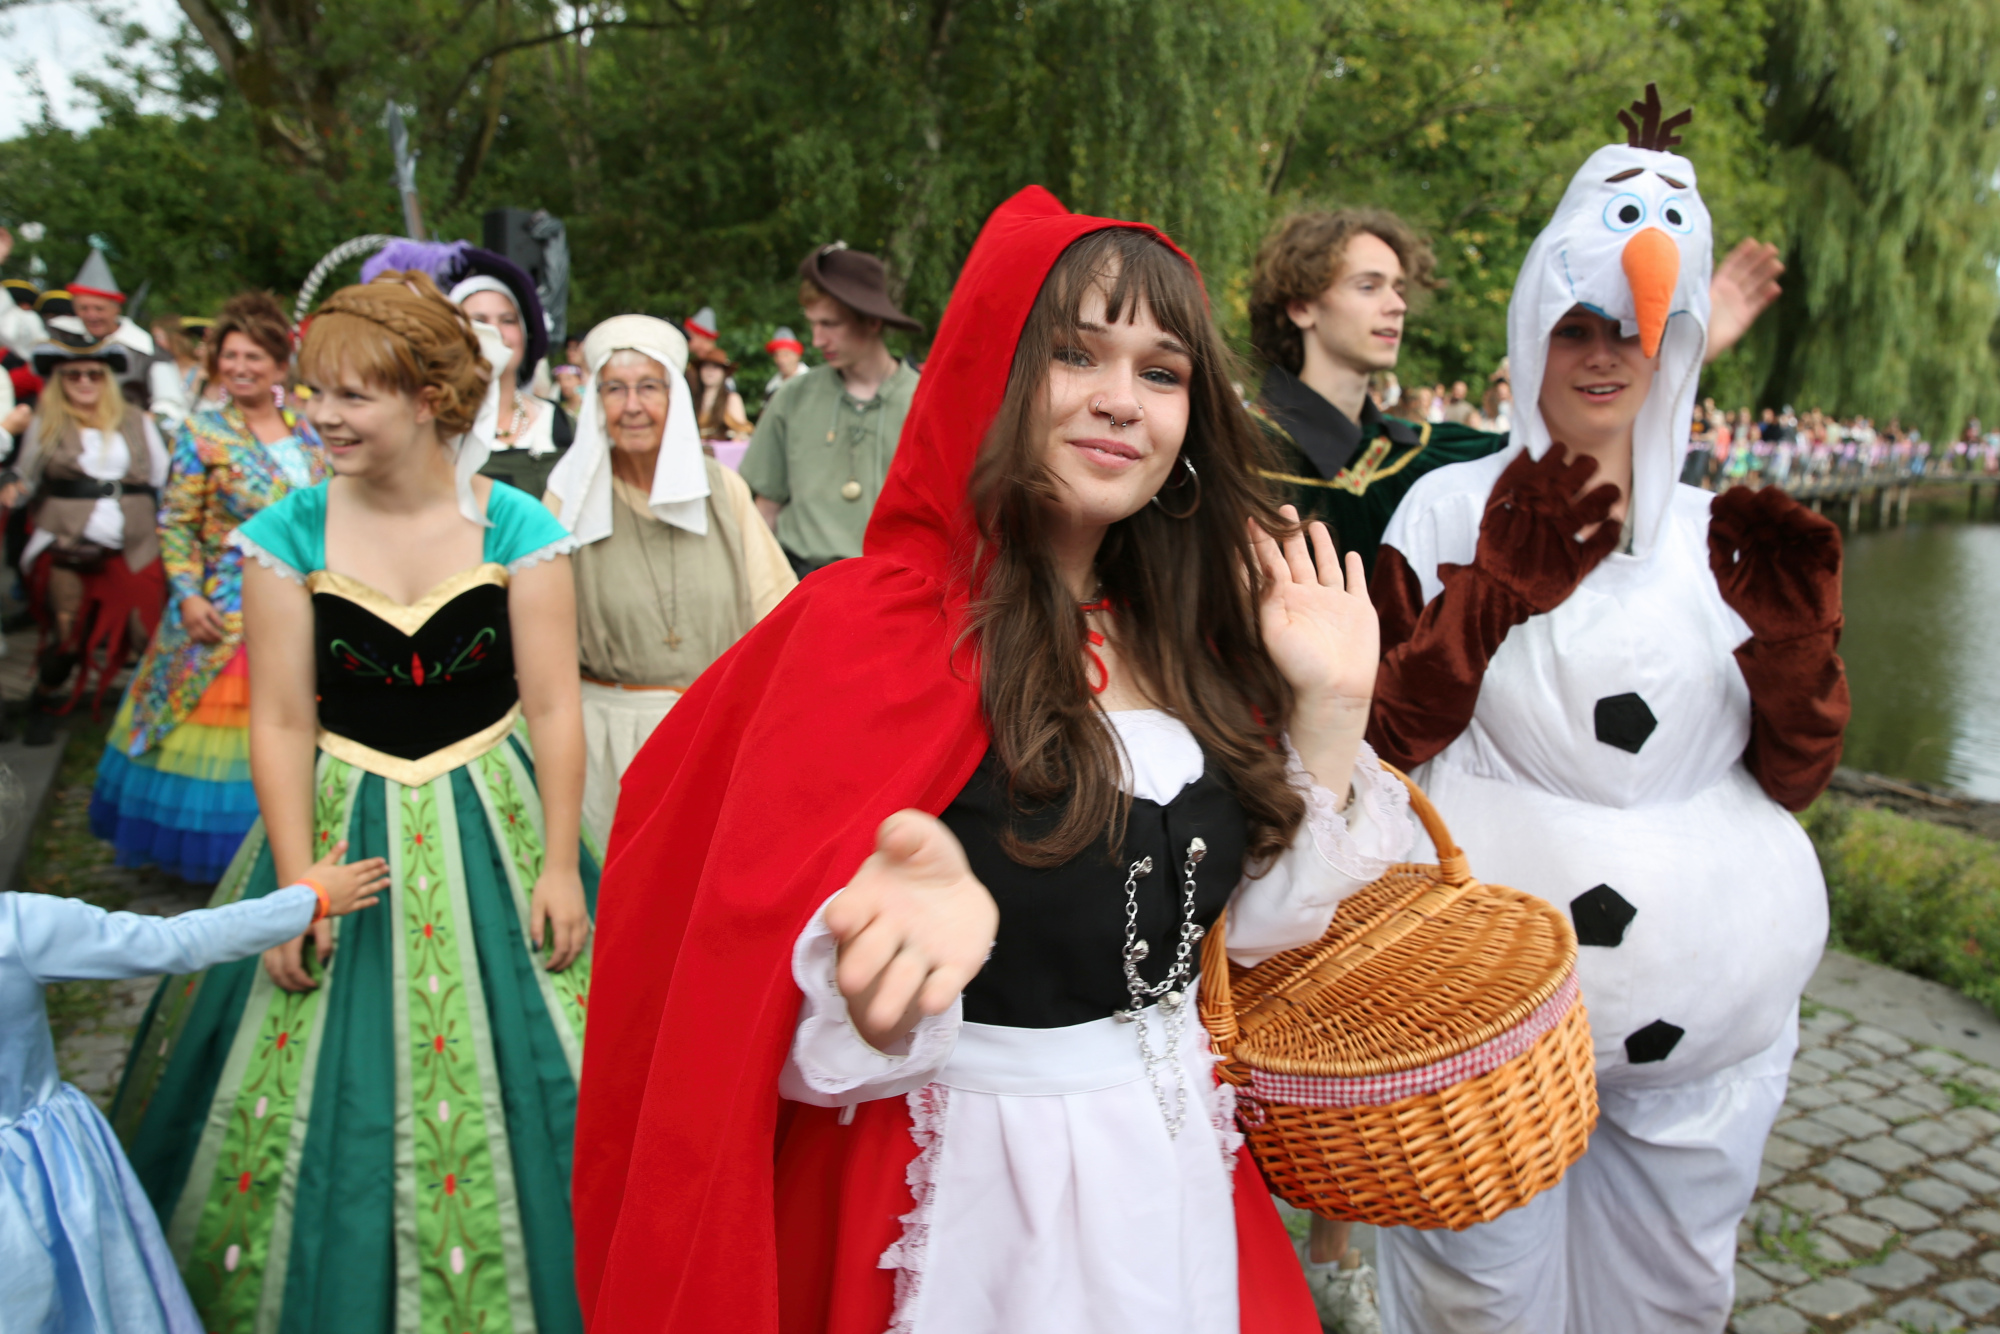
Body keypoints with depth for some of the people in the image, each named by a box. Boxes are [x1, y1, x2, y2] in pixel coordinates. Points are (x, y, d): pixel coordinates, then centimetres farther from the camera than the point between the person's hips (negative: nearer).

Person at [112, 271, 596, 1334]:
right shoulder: (289, 536, -5)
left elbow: (552, 708, -7)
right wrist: (296, 885, -10)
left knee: (507, 1068, 9)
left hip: (490, 824, 0)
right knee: (329, 1094, 9)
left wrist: (559, 862, -10)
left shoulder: (516, 529, -7)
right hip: (341, 825, 1)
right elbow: (282, 723, -5)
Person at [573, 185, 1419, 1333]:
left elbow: (1259, 930, 3)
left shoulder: (1183, 630, 0)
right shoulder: (870, 627, -17)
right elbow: (809, 1050, -19)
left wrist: (1330, 708, -7)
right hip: (976, 1203, -5)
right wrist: (925, 932, -39)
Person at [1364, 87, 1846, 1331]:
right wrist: (1497, 589, -21)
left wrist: (1794, 641, -13)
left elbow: (1794, 777, 5)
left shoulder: (1727, 533, 5)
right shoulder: (1454, 507, -4)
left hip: (1707, 1015, 4)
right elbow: (1381, 743, -10)